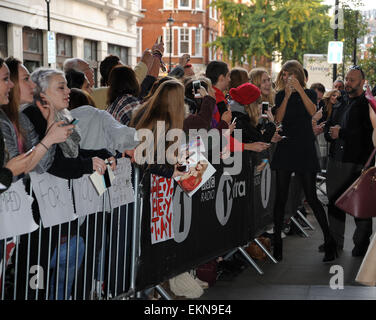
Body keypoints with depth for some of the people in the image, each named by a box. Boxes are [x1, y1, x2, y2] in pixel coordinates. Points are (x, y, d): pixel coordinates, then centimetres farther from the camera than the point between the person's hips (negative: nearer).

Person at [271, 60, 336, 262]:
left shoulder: (309, 93, 6)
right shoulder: (280, 95, 10)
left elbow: (312, 111, -14)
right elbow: (278, 118, -4)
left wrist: (299, 89, -20)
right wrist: (287, 95, -12)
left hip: (305, 151, -2)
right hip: (284, 150, 2)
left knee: (311, 198, -5)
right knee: (281, 198, 2)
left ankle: (329, 241, 5)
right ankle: (277, 242, 10)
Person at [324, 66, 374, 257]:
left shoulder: (368, 105, -5)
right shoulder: (339, 106, 18)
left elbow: (367, 133, -16)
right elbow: (327, 131, 18)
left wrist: (341, 133, -15)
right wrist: (331, 133, -5)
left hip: (357, 162, -7)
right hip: (335, 161, 7)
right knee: (335, 203, 13)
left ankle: (361, 244, 11)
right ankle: (335, 241, 24)